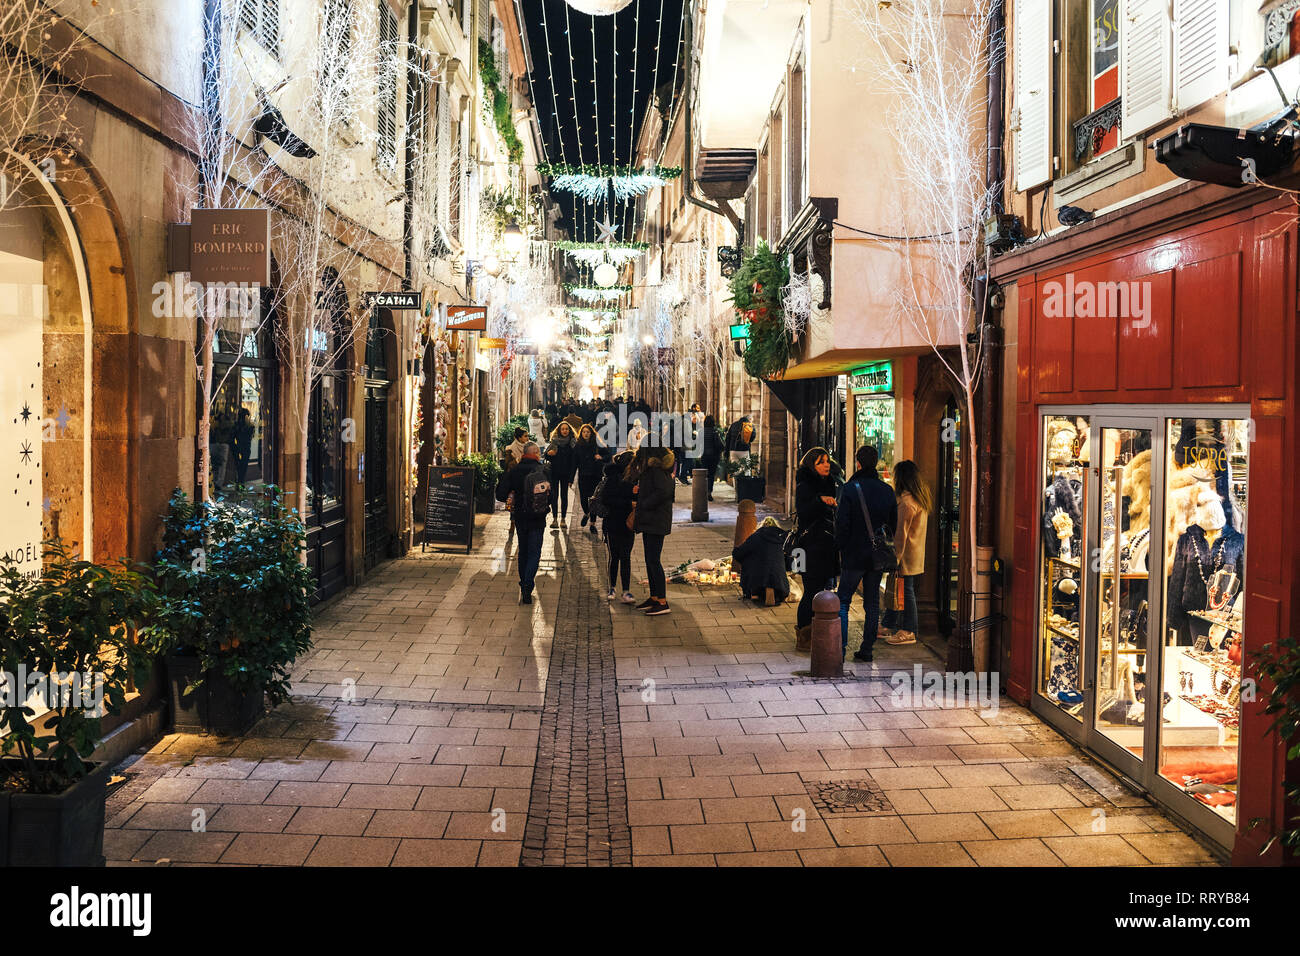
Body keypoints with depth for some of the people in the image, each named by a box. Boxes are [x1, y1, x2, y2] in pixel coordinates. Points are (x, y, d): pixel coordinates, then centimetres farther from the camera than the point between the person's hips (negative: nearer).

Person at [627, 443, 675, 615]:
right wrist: (639, 490, 5)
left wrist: (643, 504, -17)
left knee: (654, 561, -8)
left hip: (655, 521, -10)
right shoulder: (651, 466, 14)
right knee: (650, 560, 15)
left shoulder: (656, 467, -16)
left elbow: (664, 490, -26)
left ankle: (662, 603, -4)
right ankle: (654, 598, 23)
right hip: (649, 520, 10)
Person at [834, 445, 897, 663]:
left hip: (854, 556, -4)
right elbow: (893, 524, 8)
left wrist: (840, 547, -2)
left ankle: (840, 649, -4)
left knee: (842, 600, 5)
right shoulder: (887, 490, 3)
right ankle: (867, 650, 14)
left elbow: (842, 524, -14)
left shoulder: (849, 489, -12)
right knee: (872, 603, 11)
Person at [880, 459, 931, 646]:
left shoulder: (906, 502, -20)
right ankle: (888, 625, 24)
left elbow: (901, 533, -19)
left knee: (905, 590, -2)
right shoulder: (922, 498, 11)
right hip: (916, 553, 9)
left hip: (906, 554, -9)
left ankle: (908, 632, 5)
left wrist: (896, 558, -16)